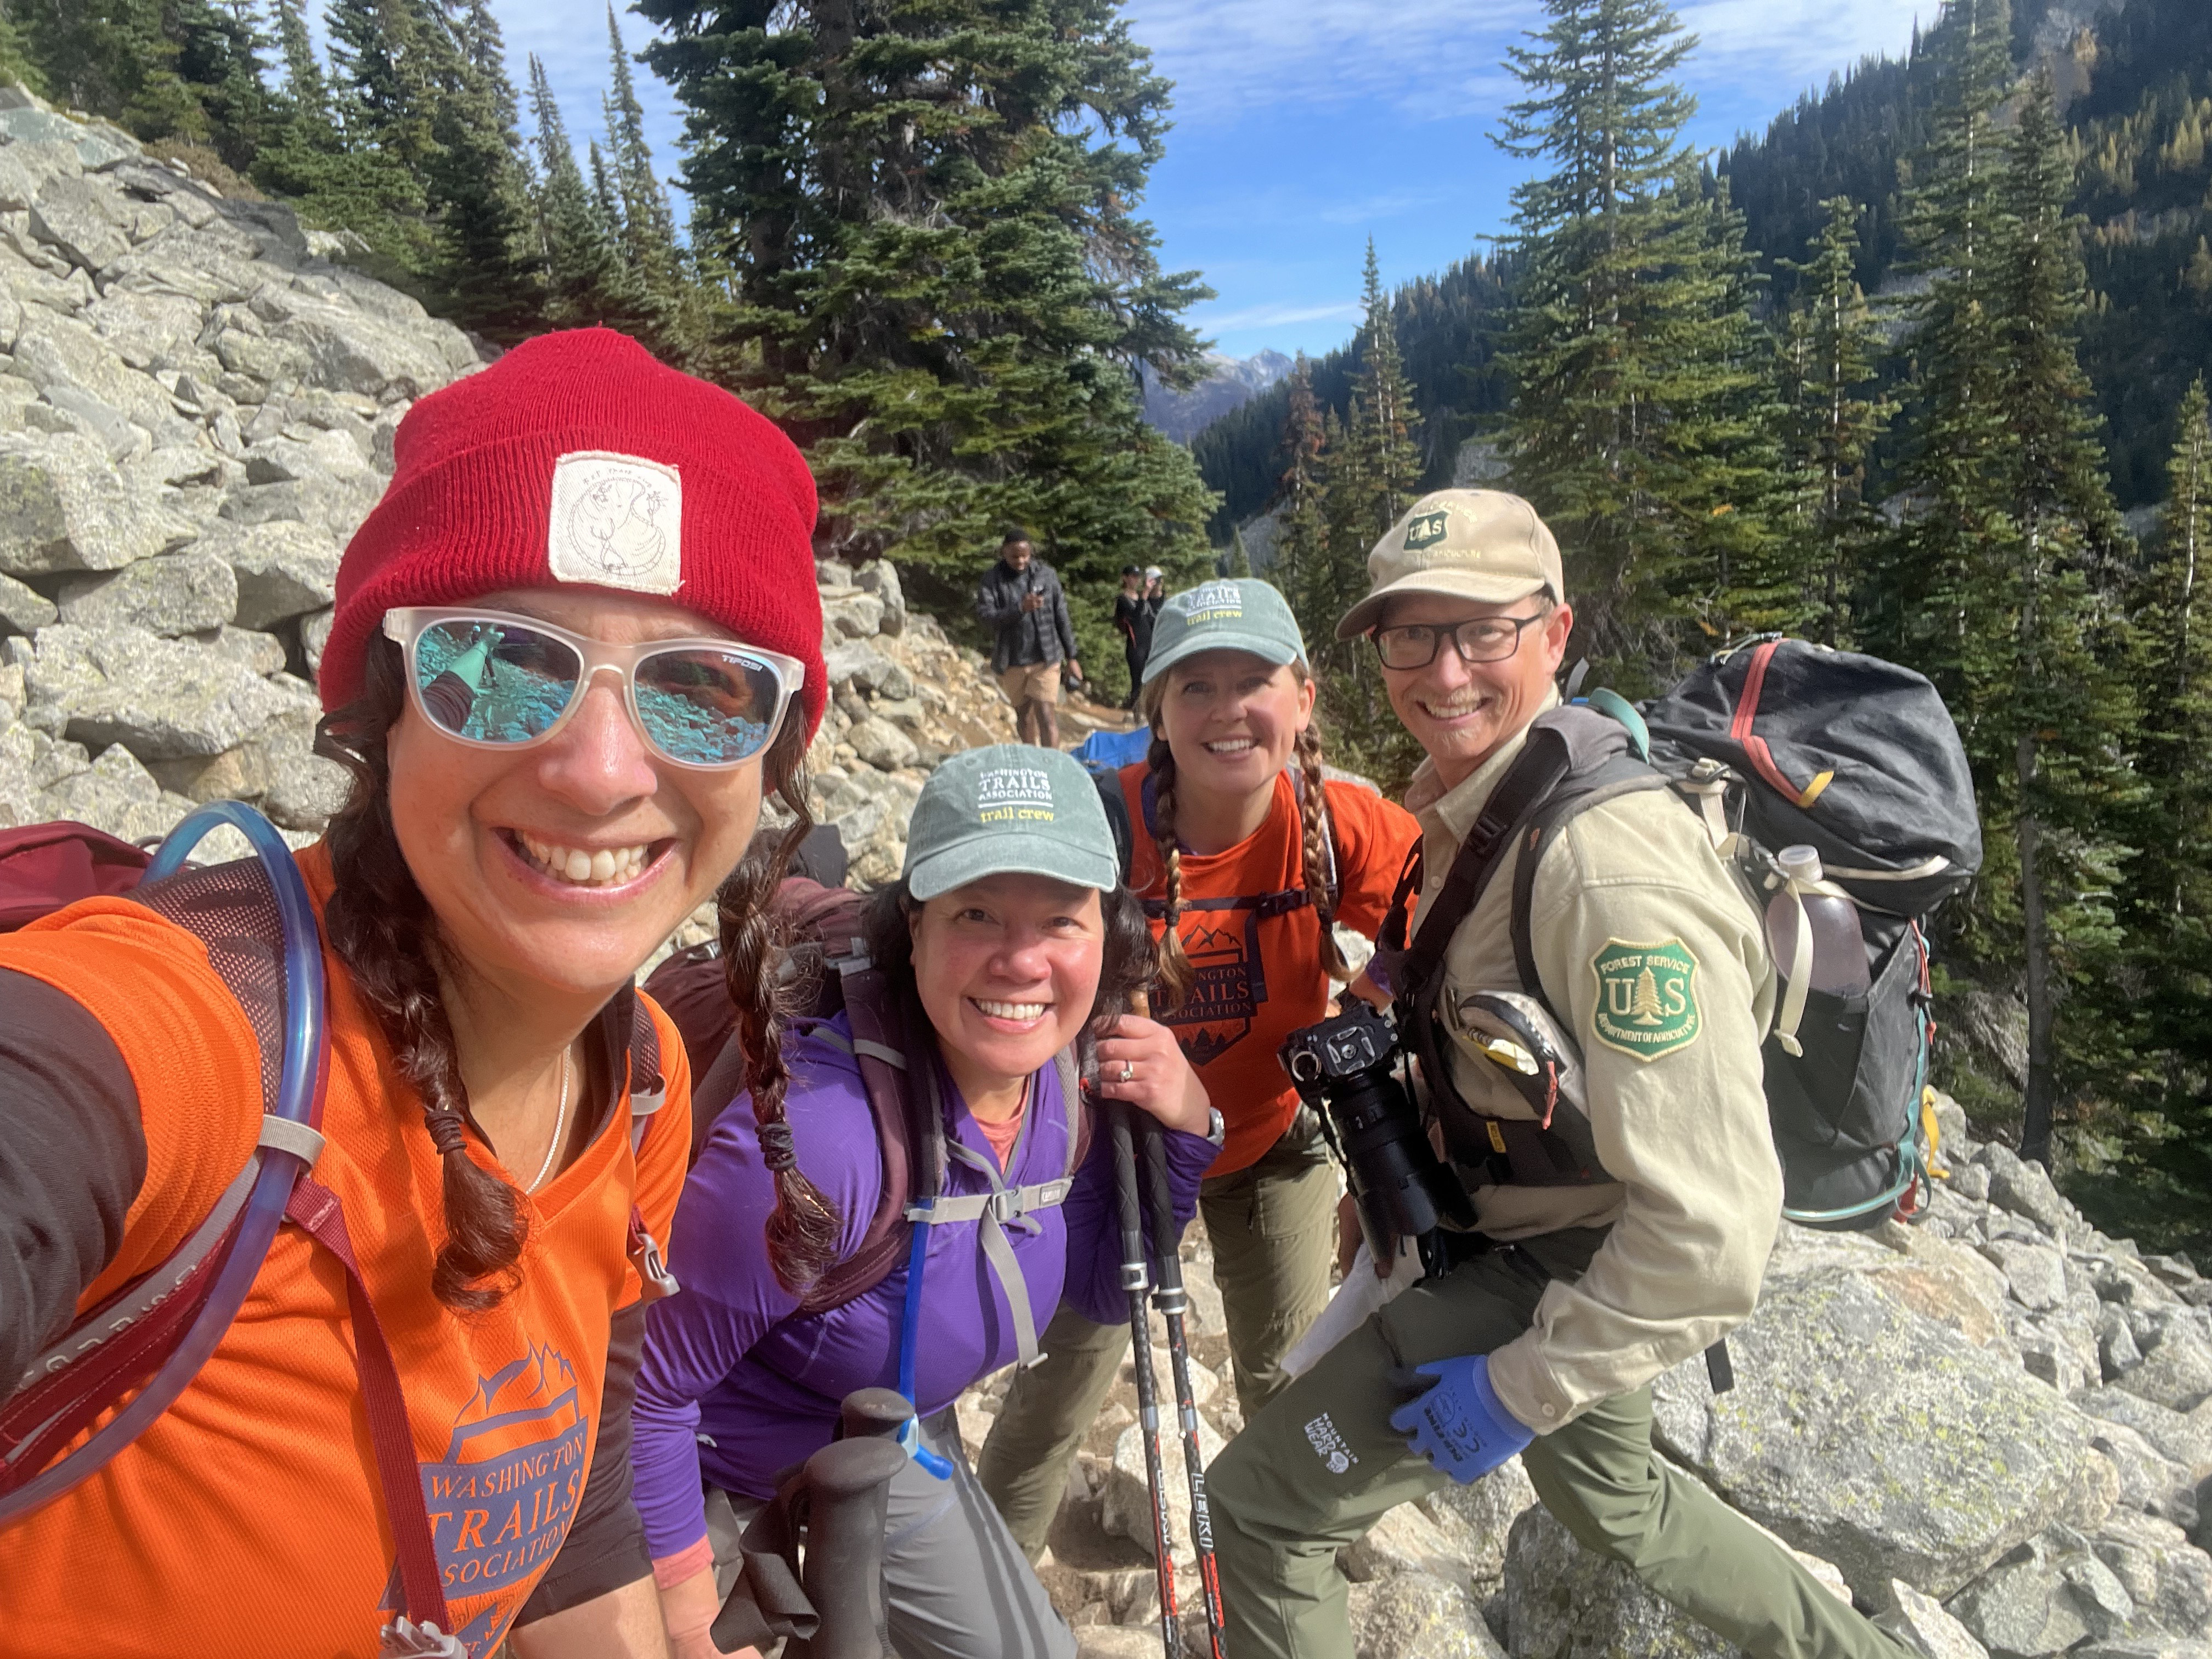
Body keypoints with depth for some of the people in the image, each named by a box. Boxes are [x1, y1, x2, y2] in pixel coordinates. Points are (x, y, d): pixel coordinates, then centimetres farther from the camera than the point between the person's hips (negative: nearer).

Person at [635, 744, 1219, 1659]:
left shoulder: (1067, 1084, -16)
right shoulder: (814, 1129, -37)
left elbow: (1101, 1289, 0)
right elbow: (650, 1385, -26)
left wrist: (1184, 1134, -16)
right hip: (725, 1481, -5)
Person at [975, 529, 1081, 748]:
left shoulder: (1046, 574, -2)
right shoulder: (992, 579, -4)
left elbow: (1061, 617, 4)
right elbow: (986, 615, -15)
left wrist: (1071, 657, 6)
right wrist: (1020, 609, -29)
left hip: (1046, 658, -1)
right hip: (1012, 661, 1)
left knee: (1046, 715, -11)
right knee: (1024, 716, 15)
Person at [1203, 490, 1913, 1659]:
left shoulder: (1607, 871, -33)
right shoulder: (1470, 798, -4)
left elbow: (1715, 1226, -32)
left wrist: (1526, 1387, -24)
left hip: (1556, 1276, -9)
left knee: (1262, 1502, -2)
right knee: (1606, 1496, 33)